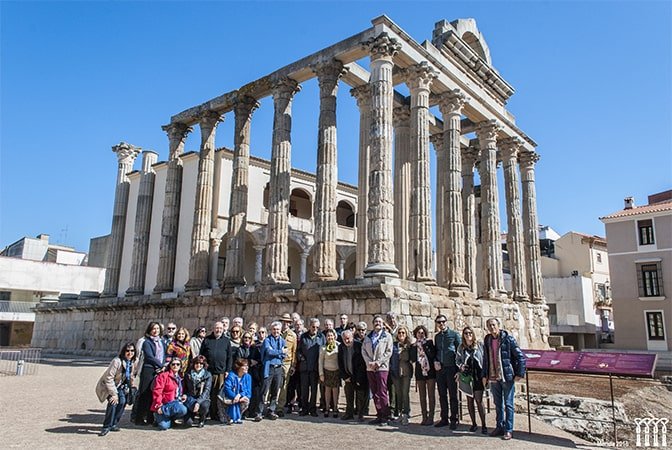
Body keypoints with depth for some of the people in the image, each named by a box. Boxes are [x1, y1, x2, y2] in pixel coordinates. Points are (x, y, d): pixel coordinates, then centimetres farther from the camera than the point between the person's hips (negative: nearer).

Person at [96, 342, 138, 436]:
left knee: (122, 401, -11)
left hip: (120, 386, 6)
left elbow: (131, 377, 10)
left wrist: (129, 388, 5)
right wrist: (114, 394, -25)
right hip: (107, 386, -6)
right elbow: (108, 378, -26)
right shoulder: (117, 361, -28)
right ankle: (107, 426, -14)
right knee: (113, 401, -26)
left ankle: (114, 424, 8)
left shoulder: (133, 363, -7)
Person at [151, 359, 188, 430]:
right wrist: (158, 406, -17)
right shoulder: (163, 375, -3)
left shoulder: (180, 379, 18)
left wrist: (183, 396, 5)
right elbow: (157, 391, -11)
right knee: (164, 426, -29)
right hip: (164, 405, -6)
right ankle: (158, 416, 3)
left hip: (175, 403, 6)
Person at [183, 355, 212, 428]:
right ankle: (192, 414, 16)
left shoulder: (208, 375, -2)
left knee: (204, 405, -37)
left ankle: (202, 420, -2)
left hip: (203, 399, -1)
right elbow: (184, 389, 8)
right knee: (188, 423, -22)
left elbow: (206, 391, -12)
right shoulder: (188, 374, 4)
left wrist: (198, 402, -26)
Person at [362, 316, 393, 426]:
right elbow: (363, 351, 9)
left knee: (382, 393, -7)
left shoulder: (387, 336, 3)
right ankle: (379, 415, 14)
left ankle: (385, 416, 0)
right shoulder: (368, 337, 15)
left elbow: (389, 352, -5)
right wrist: (369, 362, -6)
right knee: (375, 393, 7)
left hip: (382, 367, -4)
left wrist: (378, 362, -12)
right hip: (370, 368, 4)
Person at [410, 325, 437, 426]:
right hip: (420, 372, 3)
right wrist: (416, 346, -8)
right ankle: (424, 418, 13)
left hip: (430, 372, -3)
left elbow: (432, 355, -12)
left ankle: (430, 417, 5)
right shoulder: (414, 346, 9)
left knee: (431, 395, -1)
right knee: (422, 397, 6)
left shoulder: (429, 342, 2)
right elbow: (413, 359, -3)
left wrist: (424, 345, -13)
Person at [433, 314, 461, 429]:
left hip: (451, 368, -5)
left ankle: (454, 420, 7)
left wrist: (458, 367, -8)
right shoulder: (437, 336, 14)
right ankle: (444, 418, 18)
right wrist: (435, 361, 1)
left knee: (453, 395, 0)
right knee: (442, 395, 10)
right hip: (439, 368, 5)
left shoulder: (454, 334, -1)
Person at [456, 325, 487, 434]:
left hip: (478, 376, -3)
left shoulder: (480, 345, -3)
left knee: (479, 400, -5)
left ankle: (483, 425, 5)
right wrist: (461, 366, -6)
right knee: (470, 400, 8)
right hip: (466, 376, 3)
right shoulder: (461, 347, 3)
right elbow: (457, 360, 14)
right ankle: (474, 423, 20)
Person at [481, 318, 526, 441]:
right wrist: (484, 375, 11)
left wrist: (520, 374, -11)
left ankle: (509, 430, 10)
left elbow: (520, 356, -8)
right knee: (498, 404, 14)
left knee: (508, 404, 2)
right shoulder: (487, 340, 7)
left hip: (507, 377, -5)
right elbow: (485, 359, 15)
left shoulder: (508, 339, -9)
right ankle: (500, 427, 25)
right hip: (493, 378, 5)